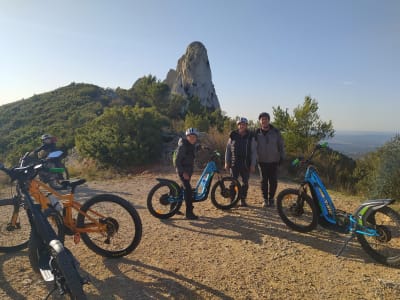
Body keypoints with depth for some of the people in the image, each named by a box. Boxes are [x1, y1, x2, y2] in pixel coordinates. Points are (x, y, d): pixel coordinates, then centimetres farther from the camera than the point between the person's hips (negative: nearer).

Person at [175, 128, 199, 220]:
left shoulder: (193, 145, 8)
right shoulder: (182, 146, -19)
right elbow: (177, 161, -21)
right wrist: (183, 172, -26)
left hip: (189, 170, 9)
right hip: (183, 171, -9)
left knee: (184, 188, 19)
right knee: (188, 190, -15)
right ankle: (189, 213, -10)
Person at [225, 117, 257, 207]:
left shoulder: (250, 137, 1)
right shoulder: (233, 135, 2)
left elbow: (253, 151, 2)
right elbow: (228, 149, 6)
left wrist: (253, 164, -3)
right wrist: (227, 162, 2)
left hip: (246, 164, 0)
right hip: (234, 163, 0)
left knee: (245, 182, 6)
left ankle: (243, 200, 19)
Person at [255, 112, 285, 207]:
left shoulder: (275, 131, -2)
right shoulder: (257, 133, -1)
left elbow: (281, 144, 4)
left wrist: (282, 156, 2)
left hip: (274, 161, 0)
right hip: (262, 161, 0)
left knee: (273, 181, 4)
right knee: (264, 181, 4)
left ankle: (271, 198, 20)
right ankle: (265, 199, 17)